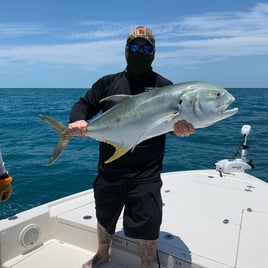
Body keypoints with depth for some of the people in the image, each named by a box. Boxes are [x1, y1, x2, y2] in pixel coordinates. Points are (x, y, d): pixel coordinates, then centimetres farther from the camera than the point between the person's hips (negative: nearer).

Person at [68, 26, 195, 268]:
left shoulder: (164, 87, 0)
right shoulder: (108, 83, 6)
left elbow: (179, 119, -5)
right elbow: (84, 105, 5)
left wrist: (181, 127, -30)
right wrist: (78, 120, -18)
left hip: (145, 177, -3)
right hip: (108, 172, 3)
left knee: (147, 228, 5)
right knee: (105, 218, 23)